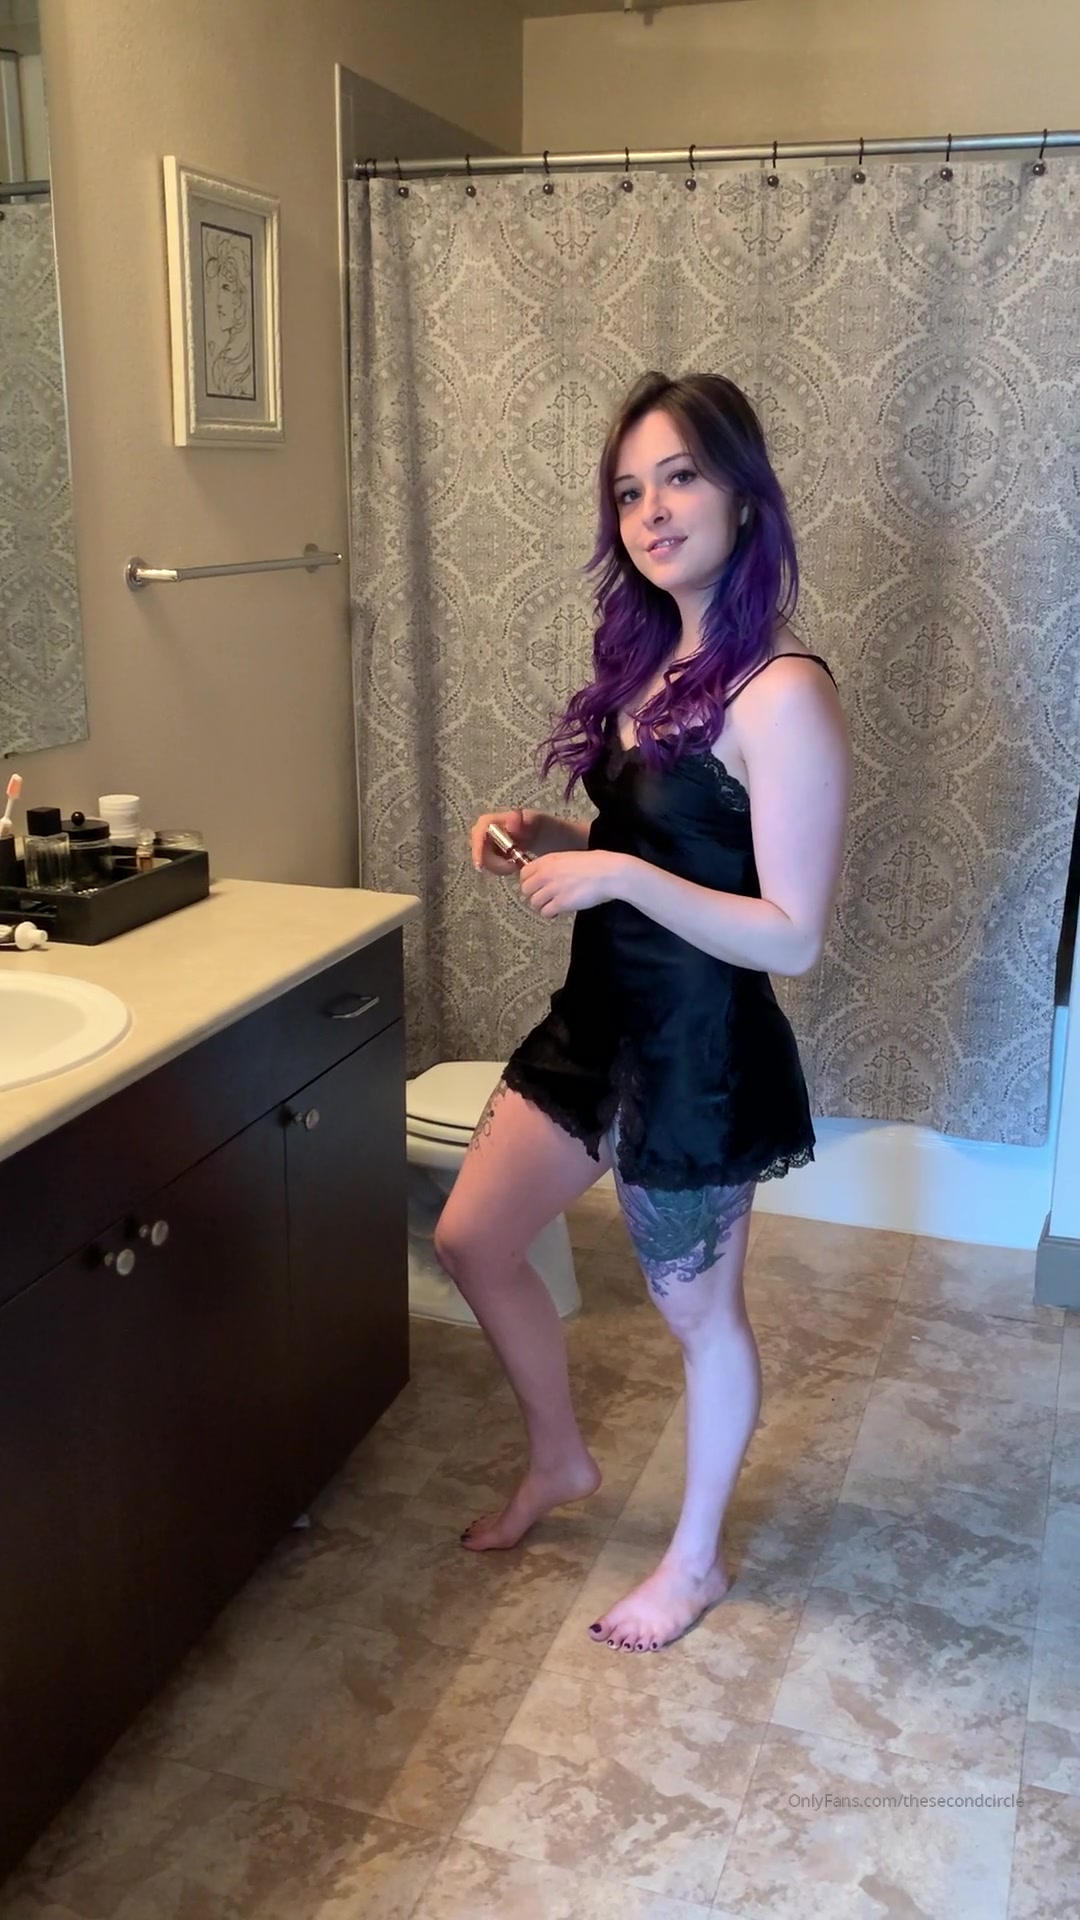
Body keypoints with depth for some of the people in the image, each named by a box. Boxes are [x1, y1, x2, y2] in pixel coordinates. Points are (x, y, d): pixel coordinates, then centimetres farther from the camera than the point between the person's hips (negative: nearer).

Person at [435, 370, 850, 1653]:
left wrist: (617, 875, -29)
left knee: (697, 1313, 12)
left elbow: (793, 938, -23)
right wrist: (542, 838, -1)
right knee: (471, 1240, 16)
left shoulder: (782, 694, -22)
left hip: (701, 1053, -8)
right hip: (598, 1015, 9)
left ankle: (695, 1563, 38)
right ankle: (560, 1461, 42)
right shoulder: (649, 661, 5)